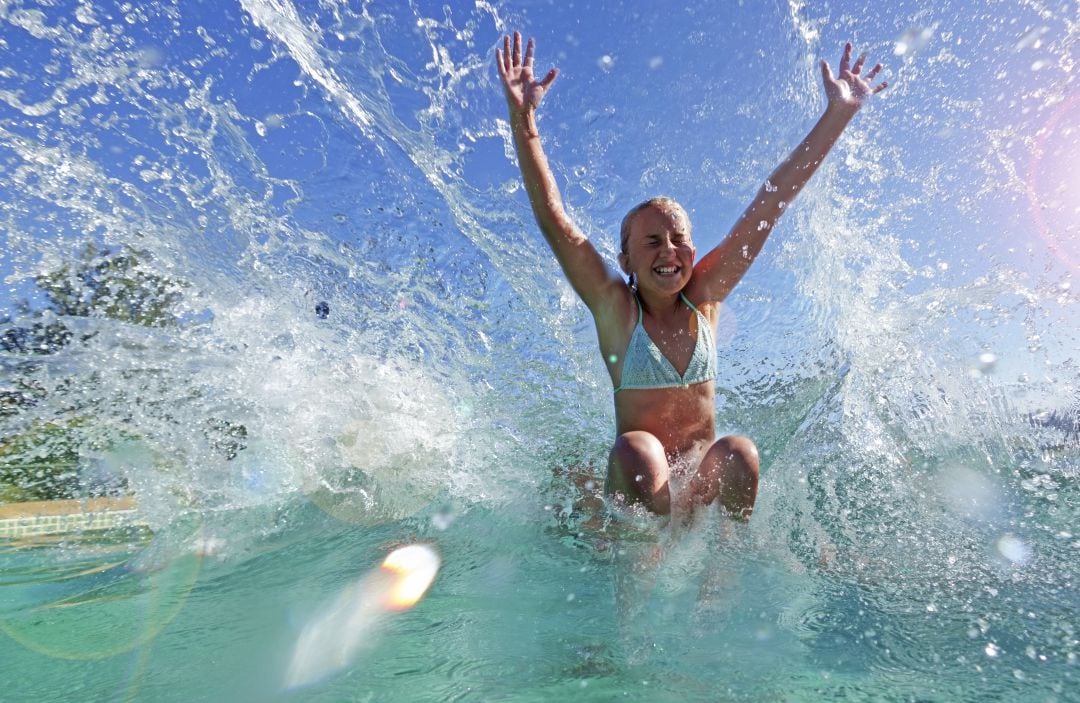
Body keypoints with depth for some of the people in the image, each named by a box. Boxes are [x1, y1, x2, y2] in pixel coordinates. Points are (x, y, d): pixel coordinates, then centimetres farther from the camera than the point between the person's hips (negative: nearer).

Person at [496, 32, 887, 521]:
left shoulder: (704, 298, -2)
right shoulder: (614, 308, -10)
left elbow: (770, 204, -3)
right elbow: (551, 216, -17)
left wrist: (839, 112, 0)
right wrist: (522, 118, -24)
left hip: (703, 480, 3)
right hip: (638, 481, -2)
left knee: (739, 452, -28)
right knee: (638, 451, -34)